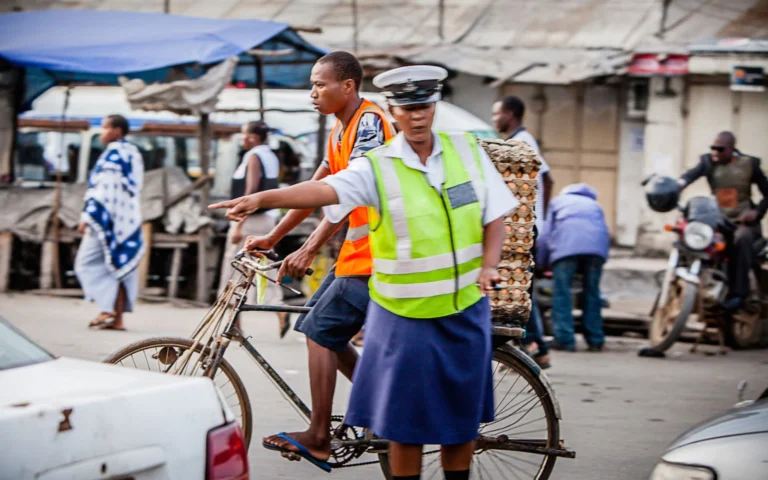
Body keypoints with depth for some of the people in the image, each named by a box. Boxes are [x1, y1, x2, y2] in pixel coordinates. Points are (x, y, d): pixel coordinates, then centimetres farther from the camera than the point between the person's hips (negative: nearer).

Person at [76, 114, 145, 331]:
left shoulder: (113, 153, -10)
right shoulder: (132, 153, 17)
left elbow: (105, 189, -17)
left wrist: (87, 216, -17)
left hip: (108, 218, -9)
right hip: (128, 220, 9)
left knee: (88, 262, -3)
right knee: (118, 265, 7)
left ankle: (109, 307, -13)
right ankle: (117, 317, 4)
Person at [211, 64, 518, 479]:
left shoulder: (468, 151, 2)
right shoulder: (378, 168, -10)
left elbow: (495, 216, 8)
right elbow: (324, 189, -26)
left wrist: (488, 266, -9)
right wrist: (261, 198, -42)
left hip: (465, 309, 3)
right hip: (405, 316, -3)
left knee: (462, 414, 11)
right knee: (406, 419, 3)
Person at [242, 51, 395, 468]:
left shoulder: (368, 121, -17)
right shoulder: (339, 132, 14)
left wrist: (309, 250, -25)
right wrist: (272, 237, 18)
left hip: (375, 251, -10)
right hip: (356, 251, 10)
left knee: (320, 332, -9)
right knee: (323, 331, 11)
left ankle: (318, 437, -3)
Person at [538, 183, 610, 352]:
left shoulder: (557, 201, 33)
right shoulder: (594, 204, 39)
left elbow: (546, 233, 24)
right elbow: (605, 232, 29)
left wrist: (540, 263, 30)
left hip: (567, 241, -3)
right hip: (597, 243, 3)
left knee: (562, 292, -2)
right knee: (592, 291, 11)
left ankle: (565, 339, -10)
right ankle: (595, 340, 11)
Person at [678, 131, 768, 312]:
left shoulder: (749, 164, 0)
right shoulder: (708, 162, 3)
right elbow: (693, 173, -20)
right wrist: (679, 183, -43)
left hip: (743, 220, -4)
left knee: (742, 238, -35)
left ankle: (738, 293, -38)